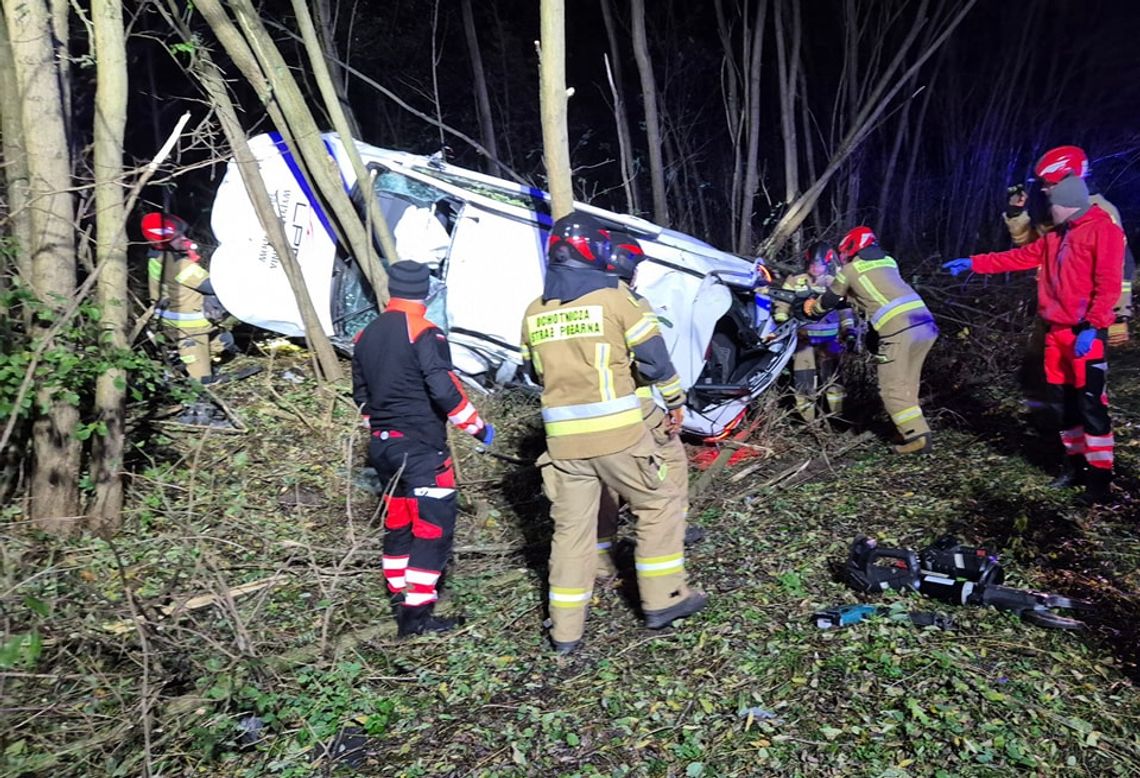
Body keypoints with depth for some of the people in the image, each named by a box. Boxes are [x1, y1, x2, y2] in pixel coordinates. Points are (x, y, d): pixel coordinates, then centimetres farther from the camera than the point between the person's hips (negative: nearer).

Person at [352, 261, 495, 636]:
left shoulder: (366, 335, 9)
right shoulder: (425, 334, -14)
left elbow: (361, 395, 17)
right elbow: (445, 390, -20)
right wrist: (478, 427, -7)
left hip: (383, 445, 8)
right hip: (421, 447, -8)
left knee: (397, 522, 19)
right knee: (433, 525, -1)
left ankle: (400, 597, 31)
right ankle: (416, 614, -1)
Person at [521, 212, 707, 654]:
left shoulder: (534, 313, 8)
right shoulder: (615, 298, -5)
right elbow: (654, 357, -2)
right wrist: (675, 401, 13)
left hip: (562, 438, 4)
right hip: (618, 433, -4)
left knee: (571, 527, 12)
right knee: (659, 506, 16)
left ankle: (566, 629, 19)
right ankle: (664, 600, 23)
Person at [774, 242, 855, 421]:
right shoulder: (794, 282, 4)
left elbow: (845, 310, 13)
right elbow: (782, 306, 5)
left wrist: (849, 331, 1)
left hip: (828, 340, 2)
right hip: (803, 339, -1)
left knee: (832, 378, 2)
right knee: (804, 382, -4)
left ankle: (838, 418, 15)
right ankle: (806, 421, 6)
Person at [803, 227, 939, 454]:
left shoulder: (851, 268, 10)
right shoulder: (888, 261, 27)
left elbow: (831, 299, 24)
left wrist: (813, 308, 44)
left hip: (899, 329, -7)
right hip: (925, 323, 7)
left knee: (892, 387, -2)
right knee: (906, 384, 15)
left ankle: (918, 436, -8)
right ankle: (911, 431, 17)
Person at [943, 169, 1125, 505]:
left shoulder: (1103, 230, -9)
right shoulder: (1056, 237, 17)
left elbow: (1108, 285, -16)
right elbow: (1020, 257, 21)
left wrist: (1091, 327, -22)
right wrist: (973, 262, 17)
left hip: (1086, 332, -8)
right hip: (1057, 331, 8)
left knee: (1090, 403, -9)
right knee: (1061, 400, 11)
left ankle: (1100, 479, -4)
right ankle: (1076, 464, 22)